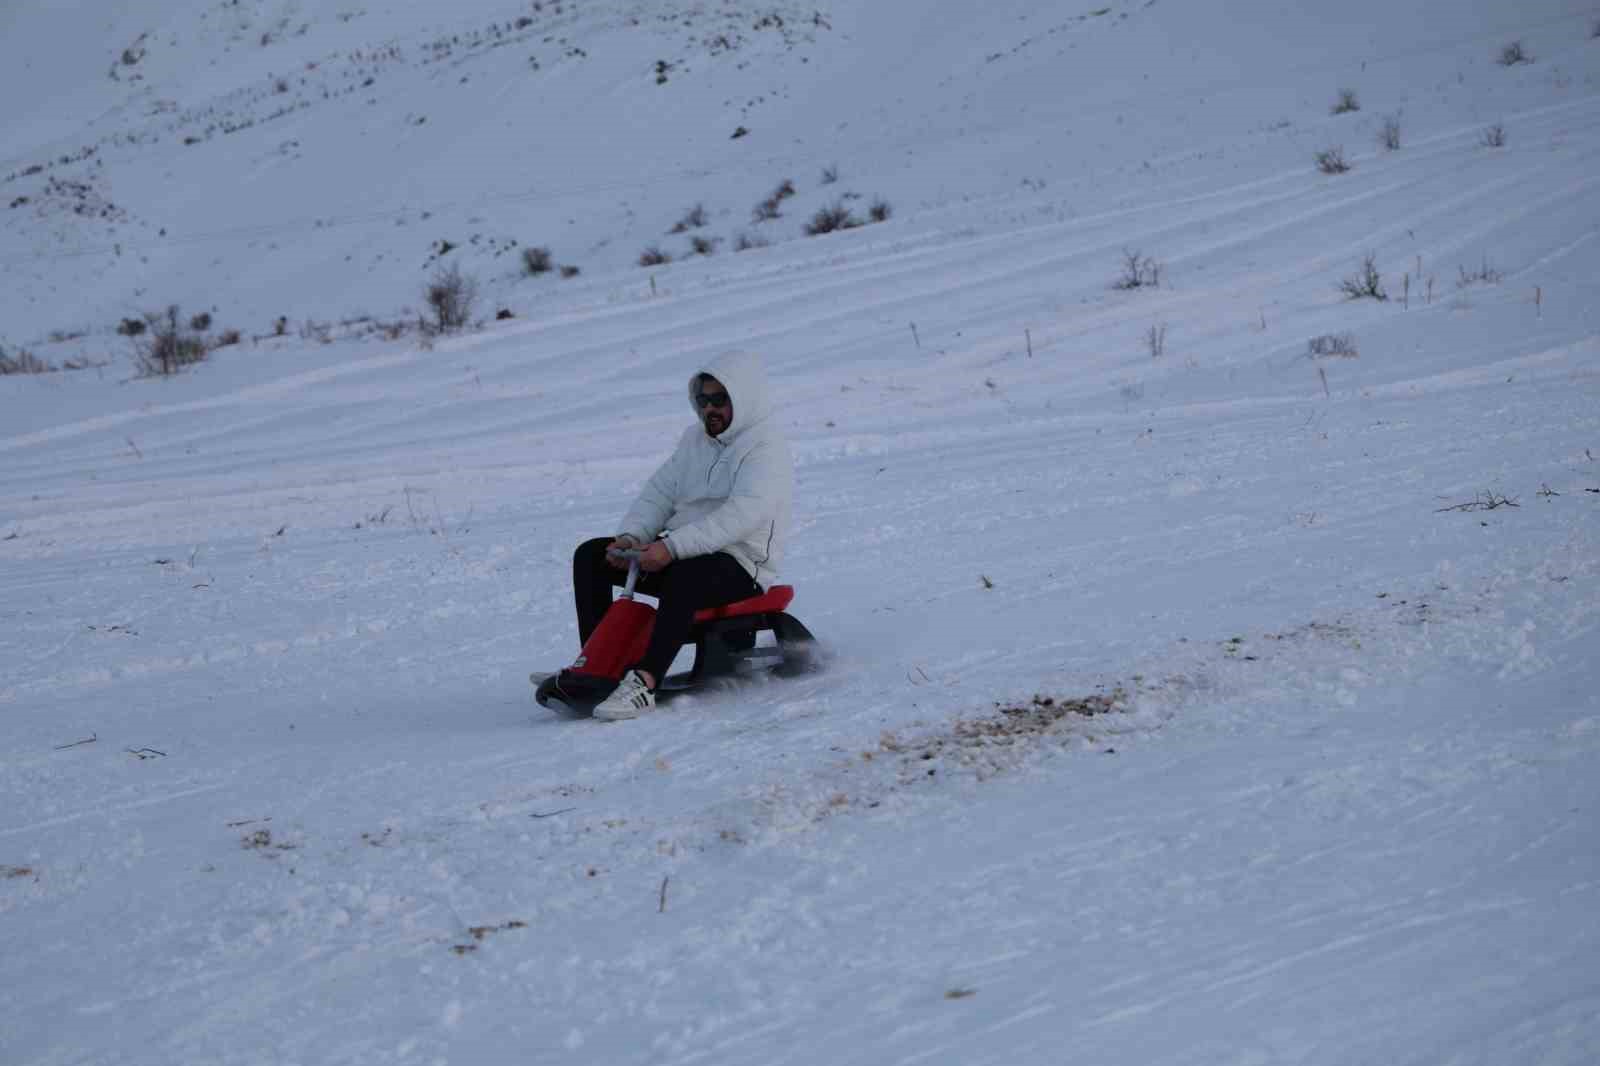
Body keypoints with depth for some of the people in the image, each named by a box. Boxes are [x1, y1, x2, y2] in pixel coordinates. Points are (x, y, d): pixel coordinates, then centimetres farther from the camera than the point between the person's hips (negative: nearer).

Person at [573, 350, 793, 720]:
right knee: (591, 556, -3)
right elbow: (658, 494, 11)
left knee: (685, 575, -41)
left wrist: (672, 547, -33)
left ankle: (644, 683, -50)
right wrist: (631, 537, -10)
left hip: (739, 568, -8)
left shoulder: (767, 450, -10)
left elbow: (739, 516, -25)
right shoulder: (696, 439, 16)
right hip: (680, 554, 8)